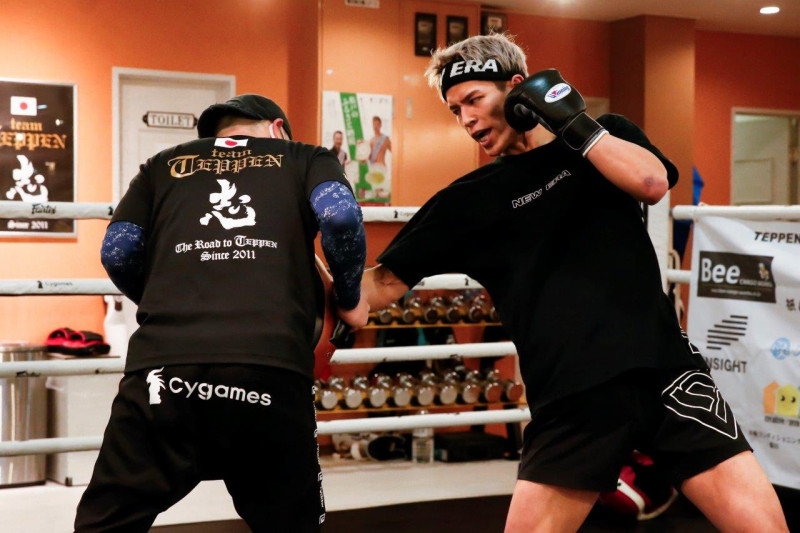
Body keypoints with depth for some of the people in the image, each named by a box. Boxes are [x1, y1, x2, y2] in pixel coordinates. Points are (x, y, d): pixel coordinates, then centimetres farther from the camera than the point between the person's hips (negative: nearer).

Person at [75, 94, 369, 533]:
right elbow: (340, 216, 2)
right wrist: (349, 300, 17)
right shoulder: (306, 159, 22)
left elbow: (117, 253, 16)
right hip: (272, 366, -1)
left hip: (162, 364, 1)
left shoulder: (164, 166, 25)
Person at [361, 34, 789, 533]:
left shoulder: (608, 135, 12)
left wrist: (575, 123, -9)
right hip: (570, 398, 1)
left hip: (662, 368, 0)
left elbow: (651, 182, -9)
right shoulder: (469, 199, 9)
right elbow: (386, 281, 7)